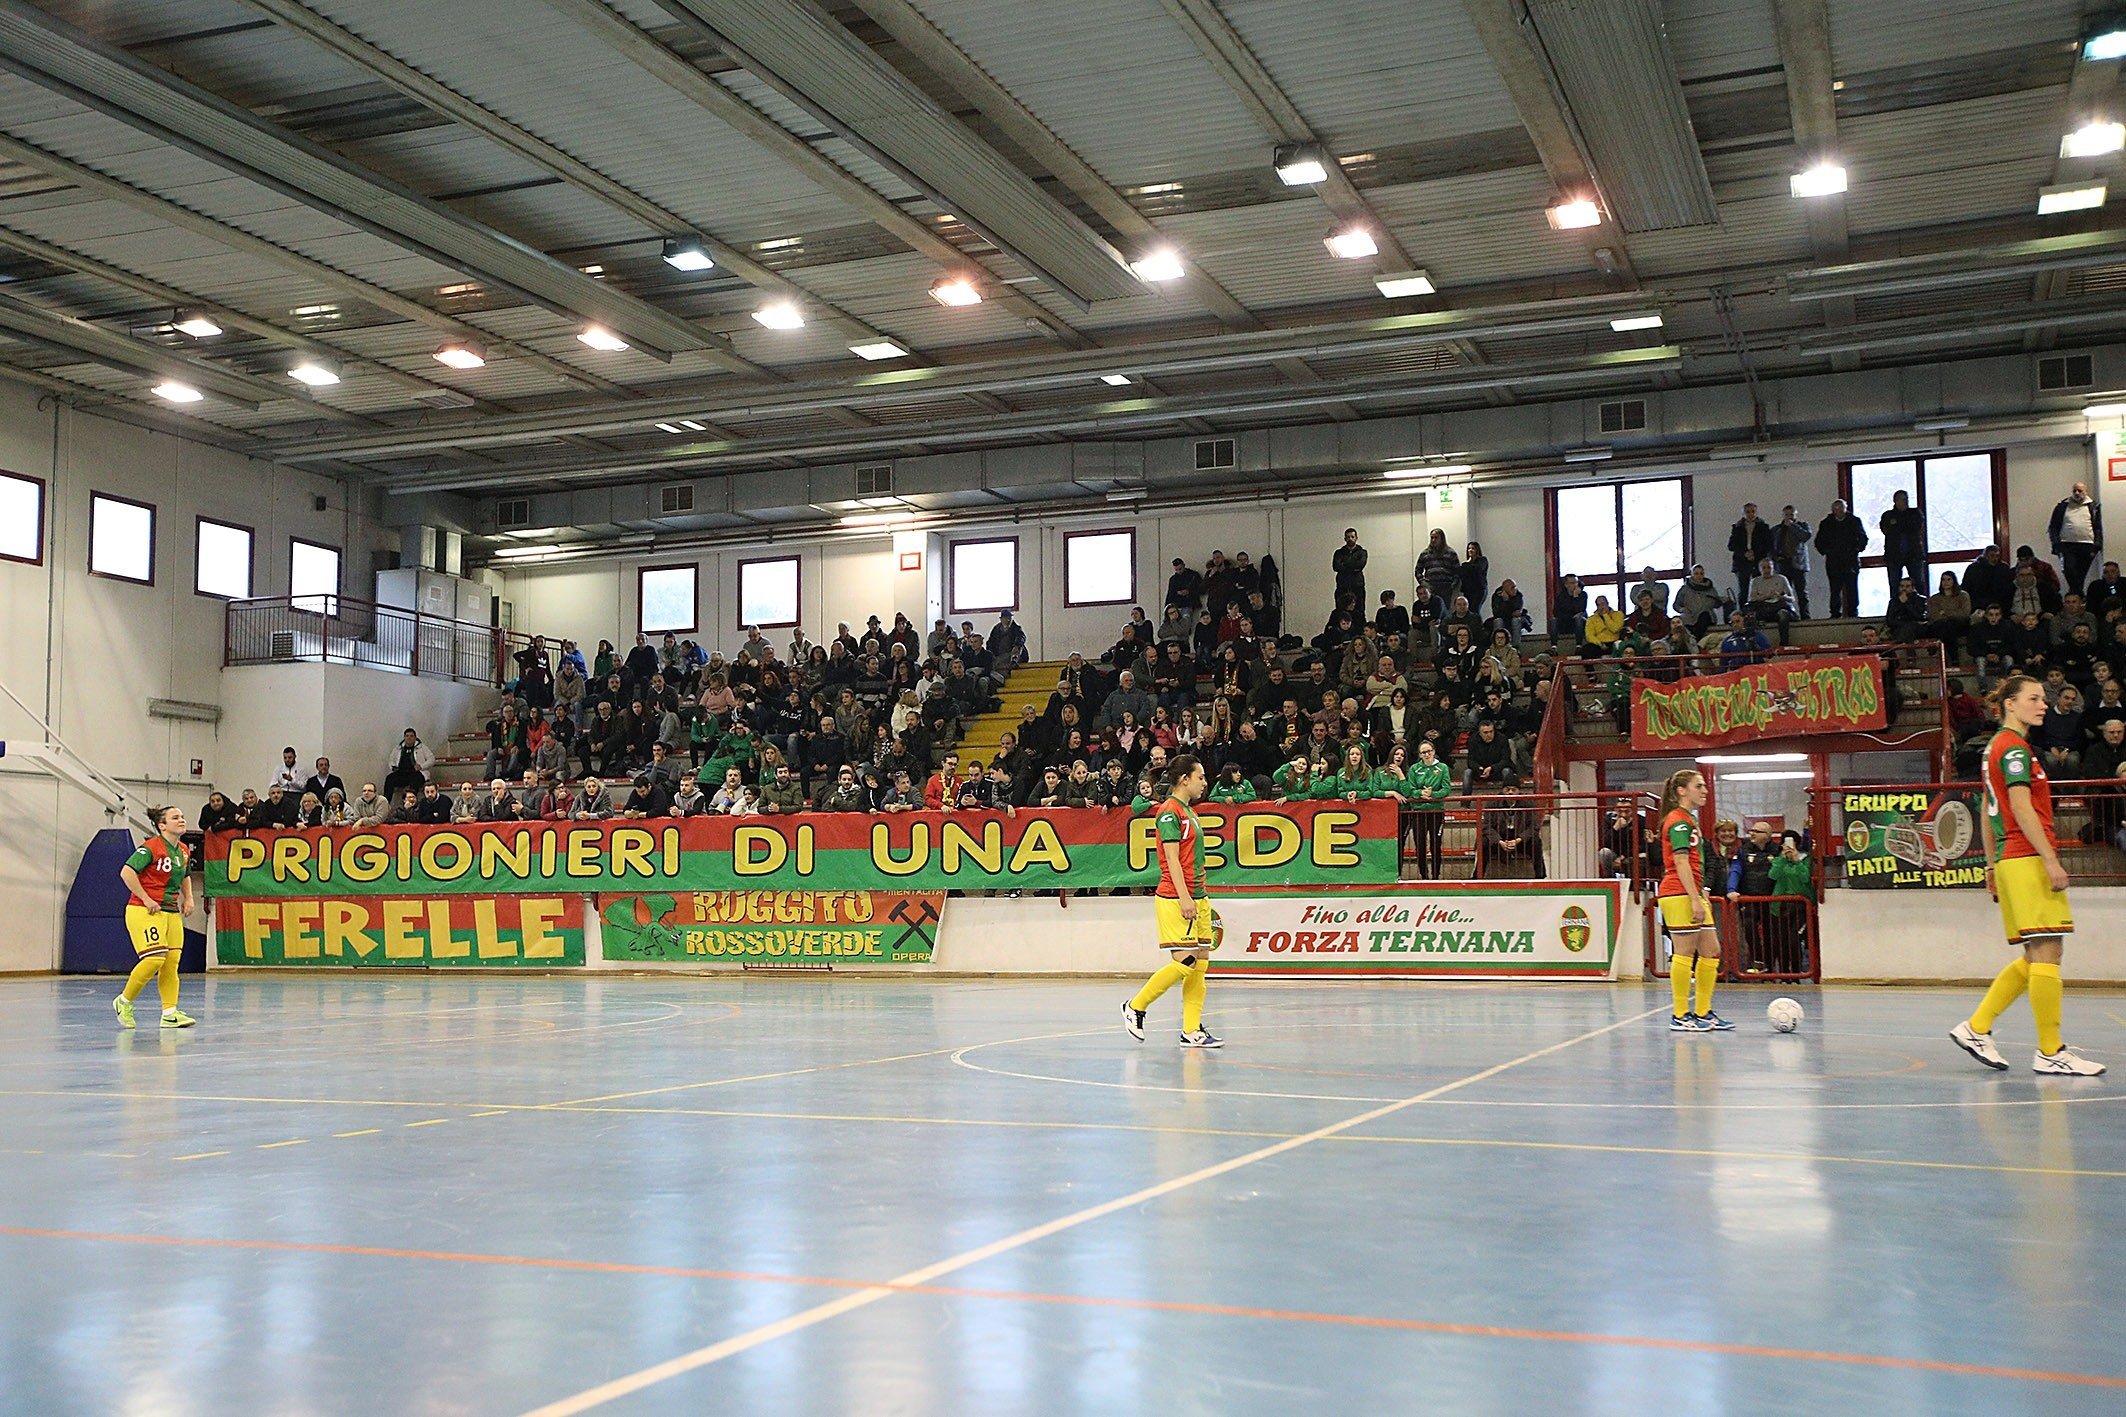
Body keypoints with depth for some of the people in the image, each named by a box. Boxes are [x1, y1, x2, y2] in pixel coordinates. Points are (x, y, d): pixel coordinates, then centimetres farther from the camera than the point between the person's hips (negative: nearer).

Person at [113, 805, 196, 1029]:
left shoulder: (183, 851, 12)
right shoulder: (151, 847, -12)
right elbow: (126, 872, -20)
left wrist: (188, 898, 15)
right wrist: (146, 899, -18)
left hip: (172, 913, 8)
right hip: (144, 911, -8)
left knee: (171, 963, 1)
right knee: (154, 959, -16)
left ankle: (170, 1013, 3)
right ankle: (124, 1002, 5)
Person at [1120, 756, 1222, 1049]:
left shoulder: (1189, 811, 18)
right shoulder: (1169, 811, -10)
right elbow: (1172, 858, -16)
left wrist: (1201, 898, 19)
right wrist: (1184, 897, -20)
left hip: (1197, 898, 9)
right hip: (1175, 900, -9)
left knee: (1200, 964, 4)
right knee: (1184, 963, -11)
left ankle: (1192, 1031, 6)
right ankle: (1136, 1006, 5)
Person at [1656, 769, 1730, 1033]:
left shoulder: (1689, 820, 20)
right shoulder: (1678, 820, -11)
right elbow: (1681, 863, -18)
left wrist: (1702, 895, 21)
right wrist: (1695, 900, -21)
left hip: (1691, 894, 10)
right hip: (1678, 894, -10)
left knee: (1711, 952, 10)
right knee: (1684, 953, -7)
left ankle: (1703, 1013, 15)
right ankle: (1680, 1016, -2)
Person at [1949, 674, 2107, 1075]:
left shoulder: (1999, 746, 20)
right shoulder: (2014, 748, -9)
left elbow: (1988, 813, 23)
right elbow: (2022, 809, -18)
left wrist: (1992, 865, 23)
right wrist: (2051, 860, -19)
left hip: (2012, 860, 10)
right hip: (2028, 859, -10)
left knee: (2039, 956, 11)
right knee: (2046, 954, -8)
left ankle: (1976, 1027, 10)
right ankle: (2050, 1052, -5)